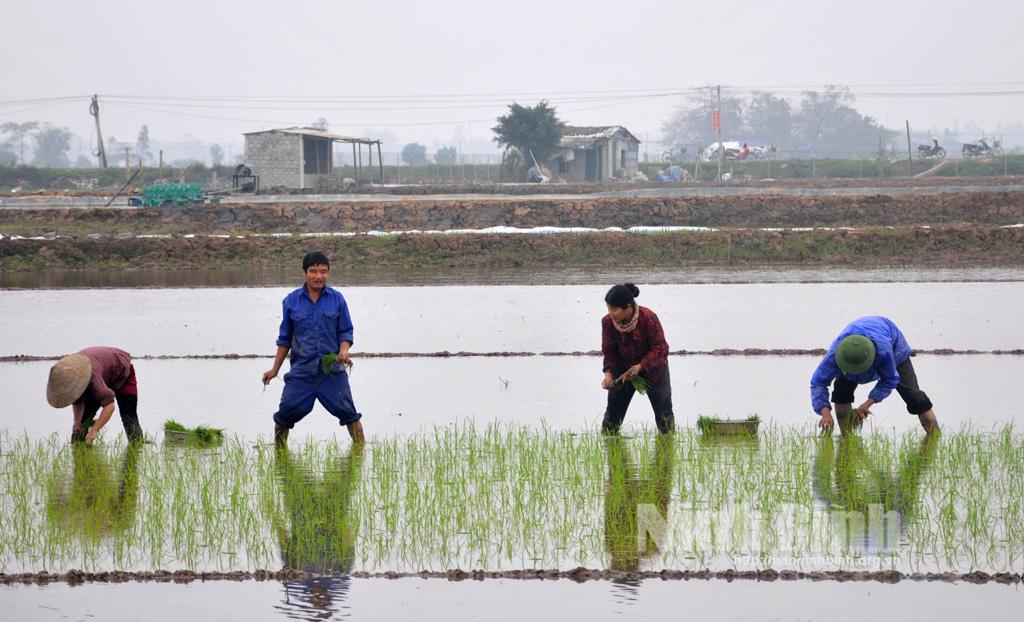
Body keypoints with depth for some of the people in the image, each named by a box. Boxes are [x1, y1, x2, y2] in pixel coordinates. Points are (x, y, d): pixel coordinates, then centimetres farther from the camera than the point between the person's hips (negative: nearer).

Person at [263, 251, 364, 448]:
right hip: (301, 370, 1)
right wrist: (275, 369, 13)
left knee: (348, 413, -1)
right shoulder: (291, 301, 5)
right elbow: (285, 338, 13)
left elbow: (345, 332, 7)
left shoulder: (337, 299, 2)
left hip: (333, 370, -1)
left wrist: (343, 352, -14)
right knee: (285, 414, -2)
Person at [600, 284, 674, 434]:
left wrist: (640, 366, -30)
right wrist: (608, 373, -23)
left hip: (653, 367, -3)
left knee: (663, 406, -2)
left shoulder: (648, 318, -28)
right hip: (624, 369, 3)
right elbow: (609, 352, -7)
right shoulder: (608, 322, -17)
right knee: (614, 404, -1)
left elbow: (660, 348, -22)